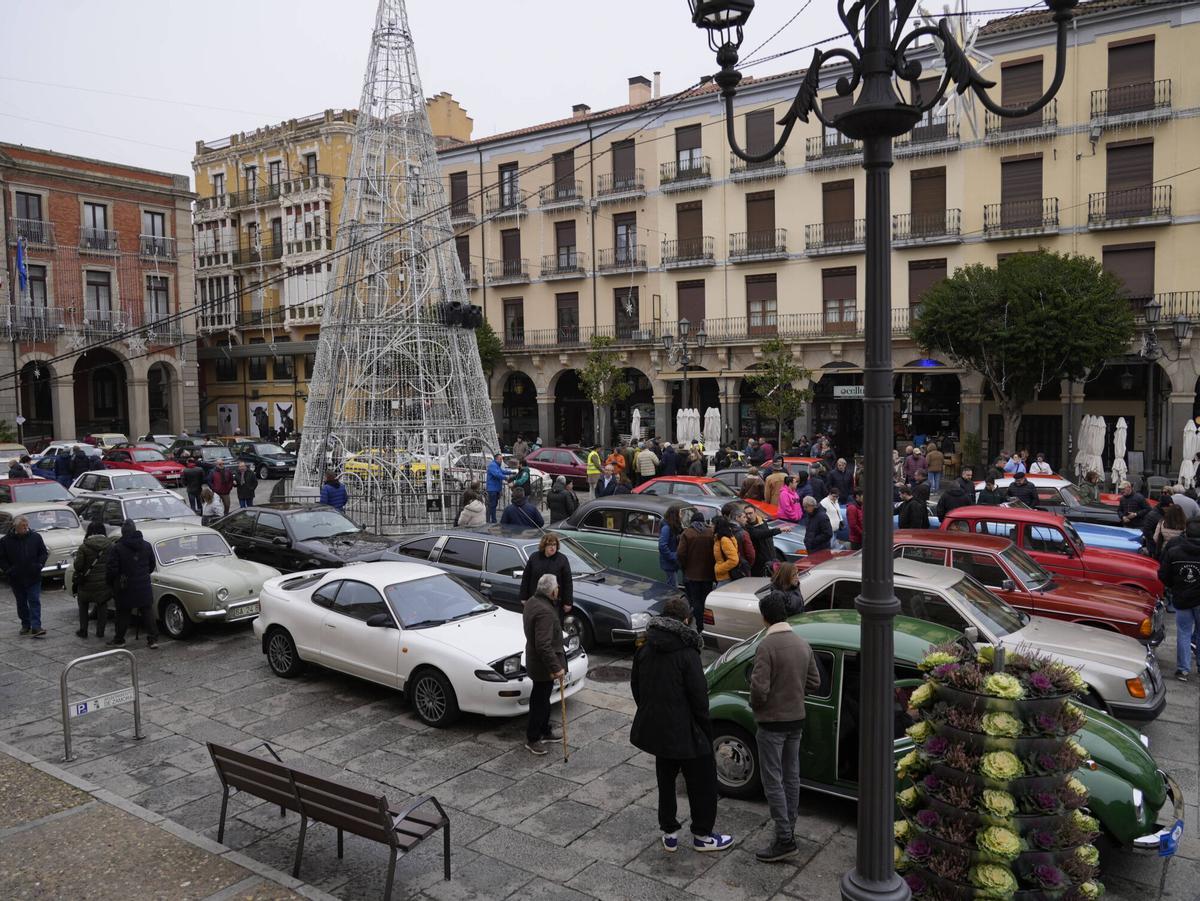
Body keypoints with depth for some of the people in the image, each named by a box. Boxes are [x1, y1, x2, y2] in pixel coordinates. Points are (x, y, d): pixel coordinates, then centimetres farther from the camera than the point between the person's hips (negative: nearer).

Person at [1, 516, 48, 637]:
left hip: (33, 578, -1)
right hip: (16, 579, 1)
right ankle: (25, 625, 25)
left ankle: (36, 627, -9)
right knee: (21, 603, 13)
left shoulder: (35, 537, -3)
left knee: (34, 602, -6)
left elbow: (44, 553, 6)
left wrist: (39, 565, -8)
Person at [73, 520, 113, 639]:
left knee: (83, 605, 18)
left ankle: (83, 631, 20)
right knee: (102, 606, 14)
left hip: (88, 584, -2)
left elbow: (78, 566, -12)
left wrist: (74, 561, 9)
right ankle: (100, 631, 14)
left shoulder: (84, 547, -13)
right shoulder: (110, 545, -7)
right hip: (105, 583, 2)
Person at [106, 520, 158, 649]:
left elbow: (112, 570, -13)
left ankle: (119, 640, 22)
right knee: (147, 611, 7)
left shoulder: (116, 548, -13)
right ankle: (153, 639, 5)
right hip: (144, 587, 3)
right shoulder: (147, 545, 1)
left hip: (125, 588, -3)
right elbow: (152, 565, 9)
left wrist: (111, 584, 4)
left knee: (123, 614, 11)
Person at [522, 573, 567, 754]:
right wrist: (556, 667, -30)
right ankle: (532, 739, 16)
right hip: (543, 666, -10)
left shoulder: (532, 601, 3)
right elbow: (543, 645, -33)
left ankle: (544, 732, 38)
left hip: (535, 662, 10)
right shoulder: (545, 612, -30)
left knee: (543, 699, 23)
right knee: (540, 701, 4)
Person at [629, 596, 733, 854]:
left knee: (666, 780, 21)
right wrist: (706, 731, -4)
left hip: (656, 728, 6)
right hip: (684, 731, -6)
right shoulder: (687, 654, -20)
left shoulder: (644, 649, -1)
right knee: (702, 781, 12)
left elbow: (635, 686, 9)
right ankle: (702, 835, 22)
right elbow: (699, 696, -17)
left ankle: (669, 833, 27)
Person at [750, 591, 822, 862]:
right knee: (791, 776, 18)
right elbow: (814, 682, 6)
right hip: (796, 719, 7)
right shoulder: (803, 644, 1)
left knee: (773, 781, 1)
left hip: (772, 722, -7)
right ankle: (789, 827, 29)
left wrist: (756, 707, -6)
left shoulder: (767, 646, -21)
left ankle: (785, 840, 3)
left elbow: (759, 688, -25)